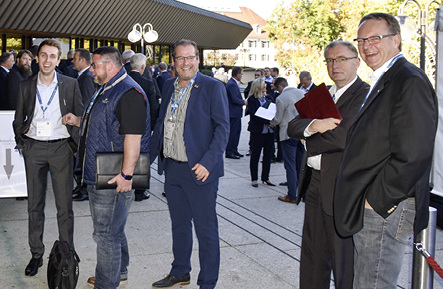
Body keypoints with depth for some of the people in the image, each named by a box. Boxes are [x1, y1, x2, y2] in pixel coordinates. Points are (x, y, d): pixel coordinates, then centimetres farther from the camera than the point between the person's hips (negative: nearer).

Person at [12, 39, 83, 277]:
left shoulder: (70, 85, 0)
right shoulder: (26, 86, 6)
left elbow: (80, 117, 5)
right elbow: (18, 120, 14)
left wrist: (75, 146, -3)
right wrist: (21, 144, 5)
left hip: (60, 148, -2)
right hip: (33, 149, 2)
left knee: (64, 206, 0)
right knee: (34, 204, 9)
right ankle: (36, 255, 20)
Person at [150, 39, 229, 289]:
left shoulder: (213, 87, -8)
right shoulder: (169, 86, 11)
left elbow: (222, 128, -12)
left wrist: (207, 163, -21)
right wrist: (150, 155, 14)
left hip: (199, 170, -6)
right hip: (172, 168, 6)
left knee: (206, 229, 3)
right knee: (179, 224, 19)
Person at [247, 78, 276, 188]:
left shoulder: (268, 98, 15)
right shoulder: (252, 99, -4)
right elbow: (254, 115, -14)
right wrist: (268, 122, -22)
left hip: (269, 130, 6)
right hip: (258, 131, -5)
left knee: (268, 155, 8)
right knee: (255, 155, 2)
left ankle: (265, 178, 18)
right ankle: (254, 179, 11)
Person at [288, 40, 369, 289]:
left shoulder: (365, 94, -11)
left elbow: (344, 136, -24)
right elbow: (293, 127, 4)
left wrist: (310, 139, -6)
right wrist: (313, 125, -19)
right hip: (314, 182, 8)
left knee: (344, 261, 3)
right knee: (312, 257, 17)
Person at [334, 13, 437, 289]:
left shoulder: (410, 81, -16)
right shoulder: (382, 82, 17)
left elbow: (411, 155, -22)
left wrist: (376, 200, -17)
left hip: (386, 208, -10)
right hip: (371, 206, 10)